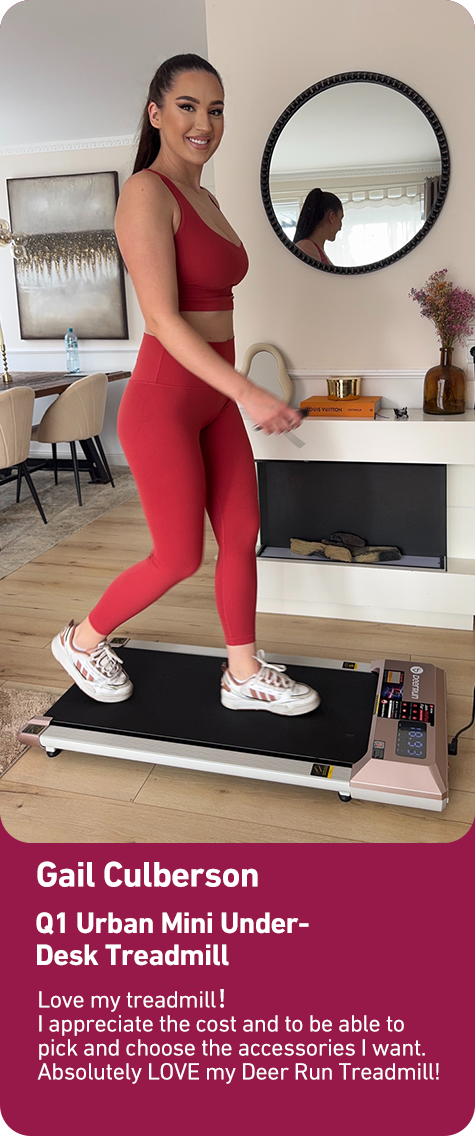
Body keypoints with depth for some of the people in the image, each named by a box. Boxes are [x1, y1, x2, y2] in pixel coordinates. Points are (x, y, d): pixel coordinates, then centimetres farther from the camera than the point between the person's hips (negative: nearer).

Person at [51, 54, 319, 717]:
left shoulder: (207, 200, 14)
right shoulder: (147, 193, -12)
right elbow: (163, 319, -21)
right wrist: (249, 393, -27)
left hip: (215, 399, 8)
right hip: (164, 401, -8)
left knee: (243, 538, 10)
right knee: (180, 559, 1)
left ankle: (245, 675, 25)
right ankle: (82, 642, 26)